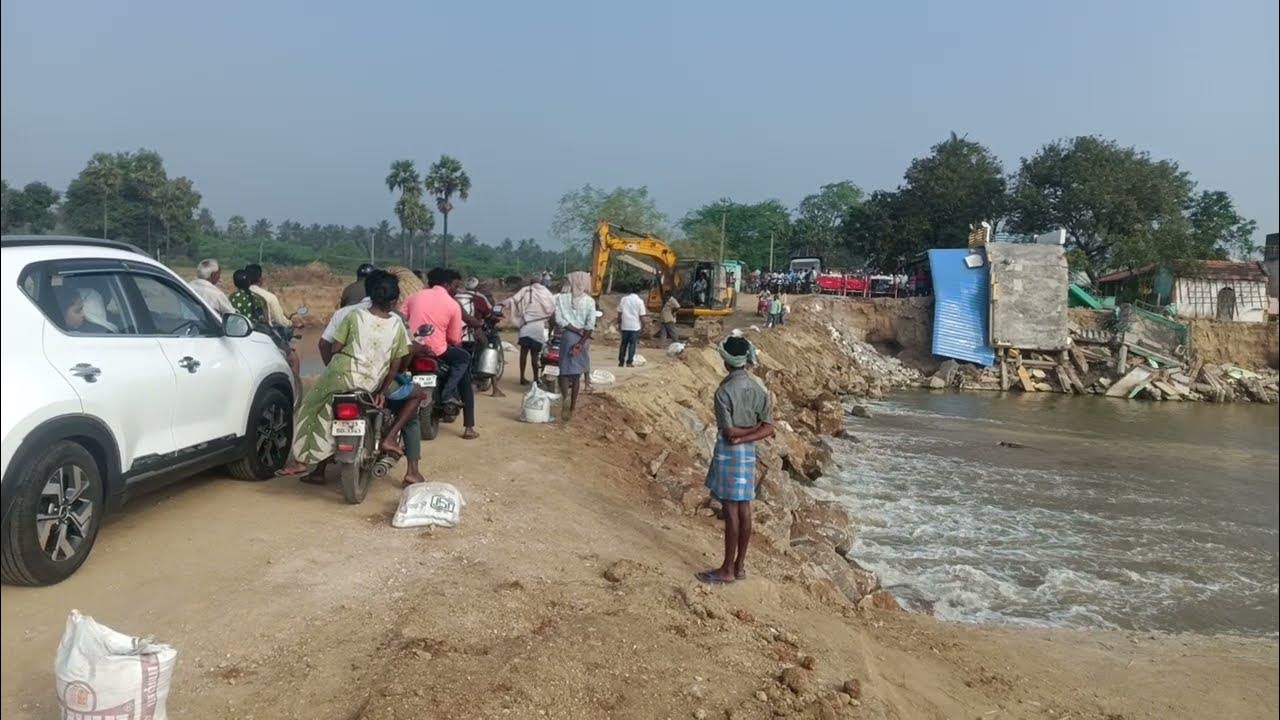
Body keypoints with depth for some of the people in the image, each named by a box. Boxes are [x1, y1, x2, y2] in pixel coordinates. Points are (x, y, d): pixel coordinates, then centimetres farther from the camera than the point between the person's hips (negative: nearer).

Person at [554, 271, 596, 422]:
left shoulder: (561, 298, 0)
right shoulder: (589, 301, -1)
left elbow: (559, 319, -9)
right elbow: (590, 325, -8)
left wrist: (575, 330, -6)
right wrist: (581, 342, -8)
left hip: (567, 336, -1)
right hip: (583, 339, 1)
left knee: (565, 371, 4)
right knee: (576, 373, 11)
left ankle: (566, 396, -25)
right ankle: (572, 408, 14)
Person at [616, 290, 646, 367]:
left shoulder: (623, 299, 4)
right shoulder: (639, 301, -4)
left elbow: (619, 313, 6)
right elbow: (641, 316, -4)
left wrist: (619, 325, 14)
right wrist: (643, 326, 7)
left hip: (624, 326, 3)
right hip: (635, 326, -2)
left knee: (623, 344, 12)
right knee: (632, 344, 3)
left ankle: (621, 361, 15)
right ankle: (629, 362, -1)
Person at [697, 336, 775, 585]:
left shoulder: (724, 391, -16)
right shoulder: (757, 388, 3)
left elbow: (729, 431, -19)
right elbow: (768, 428, -2)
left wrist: (746, 431, -4)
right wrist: (745, 438, -9)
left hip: (728, 452, -7)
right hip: (748, 452, 7)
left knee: (731, 510, -2)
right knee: (744, 509, 11)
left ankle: (727, 570, 7)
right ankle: (740, 566, 19)